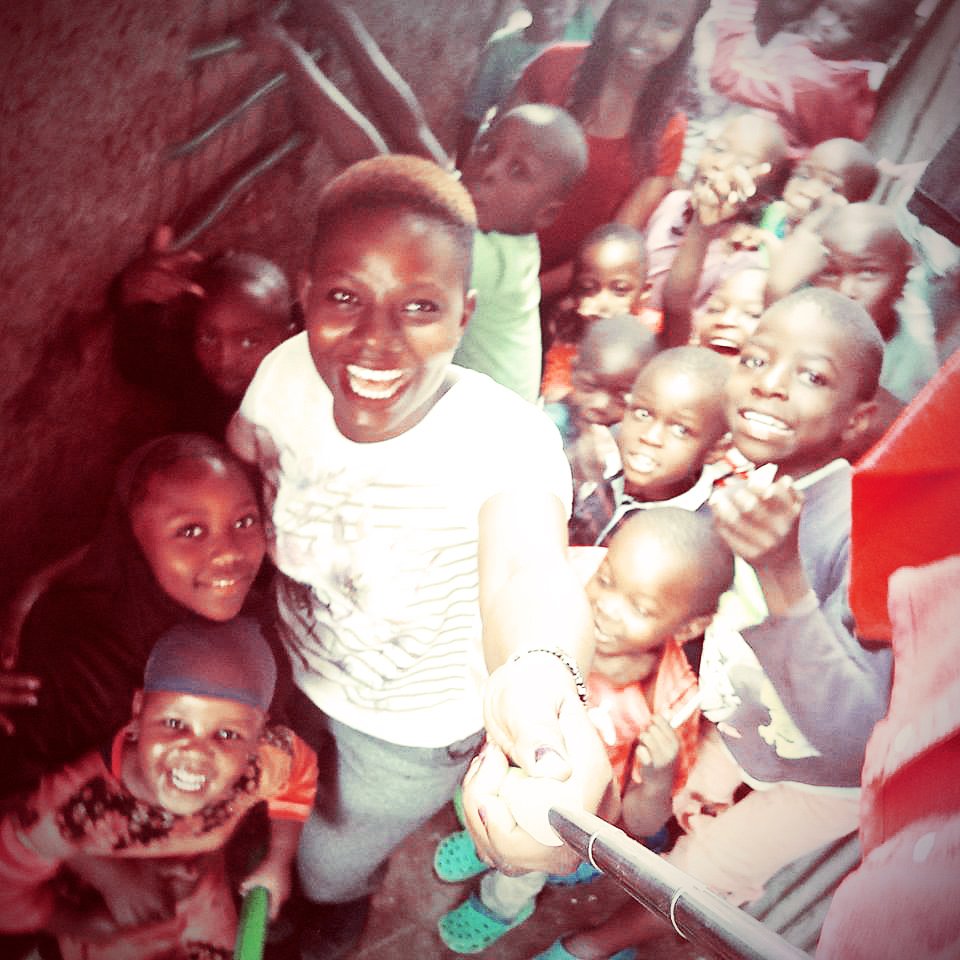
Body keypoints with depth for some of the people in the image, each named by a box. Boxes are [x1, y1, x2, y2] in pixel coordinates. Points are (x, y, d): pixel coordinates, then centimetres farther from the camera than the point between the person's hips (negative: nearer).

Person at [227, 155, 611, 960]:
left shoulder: (507, 439, -40)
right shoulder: (287, 373, -24)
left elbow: (525, 568, -61)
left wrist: (535, 671, -81)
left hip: (412, 733, -3)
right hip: (293, 676, 4)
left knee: (329, 867, 22)